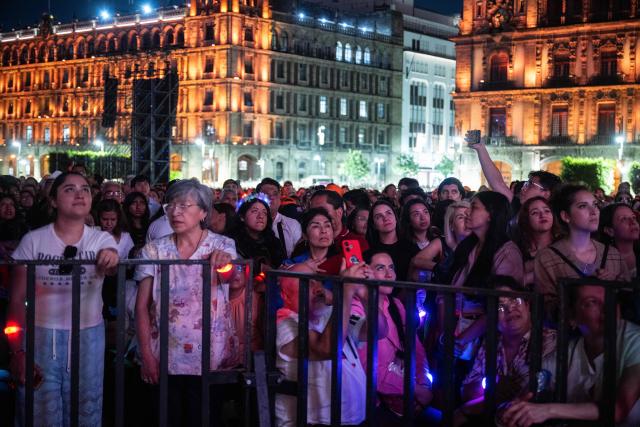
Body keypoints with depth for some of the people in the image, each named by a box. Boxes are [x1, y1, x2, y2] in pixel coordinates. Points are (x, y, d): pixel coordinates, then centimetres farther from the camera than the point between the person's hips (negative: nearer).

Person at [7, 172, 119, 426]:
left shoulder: (102, 240, 0)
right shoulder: (33, 241, -3)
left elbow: (110, 266, -23)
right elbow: (17, 300, -2)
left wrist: (110, 260, -47)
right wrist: (18, 351, -8)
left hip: (88, 339, 1)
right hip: (40, 337, -1)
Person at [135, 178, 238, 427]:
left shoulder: (222, 246, 0)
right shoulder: (154, 251, 1)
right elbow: (142, 306, 0)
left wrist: (223, 260, -41)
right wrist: (146, 354, -9)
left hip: (210, 357, 0)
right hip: (166, 358, 1)